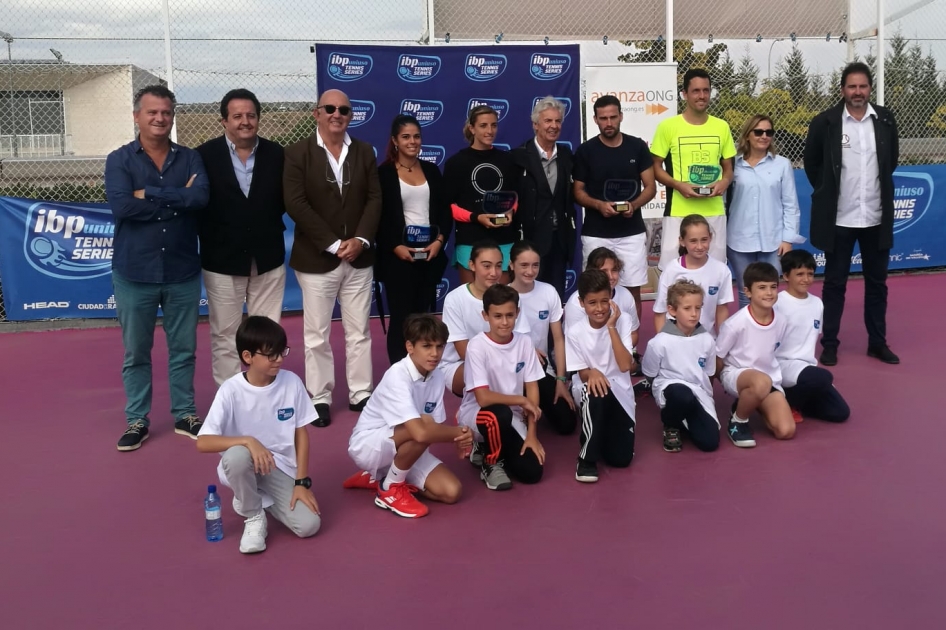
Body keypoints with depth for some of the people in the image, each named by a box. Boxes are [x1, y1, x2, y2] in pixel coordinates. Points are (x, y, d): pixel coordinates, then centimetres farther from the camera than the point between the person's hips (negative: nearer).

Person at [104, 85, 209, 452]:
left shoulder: (190, 158, 4)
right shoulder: (119, 160, -1)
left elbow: (201, 196, -16)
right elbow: (121, 206, -18)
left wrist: (149, 194, -17)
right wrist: (177, 199, -13)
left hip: (183, 272, 1)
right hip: (134, 273, -1)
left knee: (183, 349, 11)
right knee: (135, 352, 9)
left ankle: (185, 415, 25)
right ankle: (137, 420, 22)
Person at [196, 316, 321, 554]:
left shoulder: (292, 383, -8)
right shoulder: (231, 390, -16)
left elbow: (301, 433, -1)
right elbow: (203, 442, -21)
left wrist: (302, 482, -7)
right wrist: (248, 441, -33)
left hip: (282, 468, 2)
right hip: (245, 466, -2)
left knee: (309, 525, -19)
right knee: (236, 456, -38)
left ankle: (262, 498, 15)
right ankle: (254, 517, -8)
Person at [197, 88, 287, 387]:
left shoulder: (276, 154, 2)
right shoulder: (205, 155, -5)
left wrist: (267, 223, -4)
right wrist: (210, 237, -7)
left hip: (268, 258, 2)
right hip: (222, 259, -2)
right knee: (225, 336, 6)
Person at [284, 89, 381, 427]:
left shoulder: (364, 151, 8)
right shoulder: (297, 153, -4)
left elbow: (374, 199, 4)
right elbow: (296, 204, -12)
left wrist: (360, 240, -11)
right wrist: (333, 244, -16)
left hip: (358, 257, 3)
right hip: (316, 259, -3)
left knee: (359, 332, 10)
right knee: (317, 335, 5)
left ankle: (360, 393, 21)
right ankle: (320, 398, 16)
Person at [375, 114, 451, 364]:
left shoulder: (431, 170, 12)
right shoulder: (383, 173, -1)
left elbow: (445, 211, 10)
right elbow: (378, 217, -5)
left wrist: (439, 240, -6)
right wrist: (396, 247, -15)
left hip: (430, 254, 4)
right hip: (398, 256, -4)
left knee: (423, 315, 8)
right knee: (401, 317, -1)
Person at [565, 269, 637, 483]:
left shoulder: (622, 320, -10)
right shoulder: (575, 332, -10)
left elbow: (625, 365, -19)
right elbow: (582, 375, -7)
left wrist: (611, 327, -22)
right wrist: (592, 373, -31)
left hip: (619, 391, 1)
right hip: (589, 389, -1)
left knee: (621, 458, -8)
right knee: (596, 392, -39)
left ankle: (606, 430, 28)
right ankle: (587, 457, -20)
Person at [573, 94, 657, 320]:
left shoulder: (637, 146, 1)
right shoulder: (585, 150, 0)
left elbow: (650, 187, 3)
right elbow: (578, 191, 3)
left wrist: (634, 204, -17)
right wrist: (599, 204, -16)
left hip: (632, 232, 1)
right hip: (595, 234, 0)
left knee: (633, 290, 4)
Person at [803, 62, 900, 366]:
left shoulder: (885, 119, 1)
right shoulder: (825, 121, -7)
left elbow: (892, 158, 15)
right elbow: (811, 161, 4)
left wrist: (880, 187, 13)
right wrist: (827, 191, 5)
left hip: (876, 217, 3)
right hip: (839, 218, -3)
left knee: (877, 282, 11)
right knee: (835, 283, 6)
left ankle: (877, 342, 23)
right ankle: (830, 343, 16)